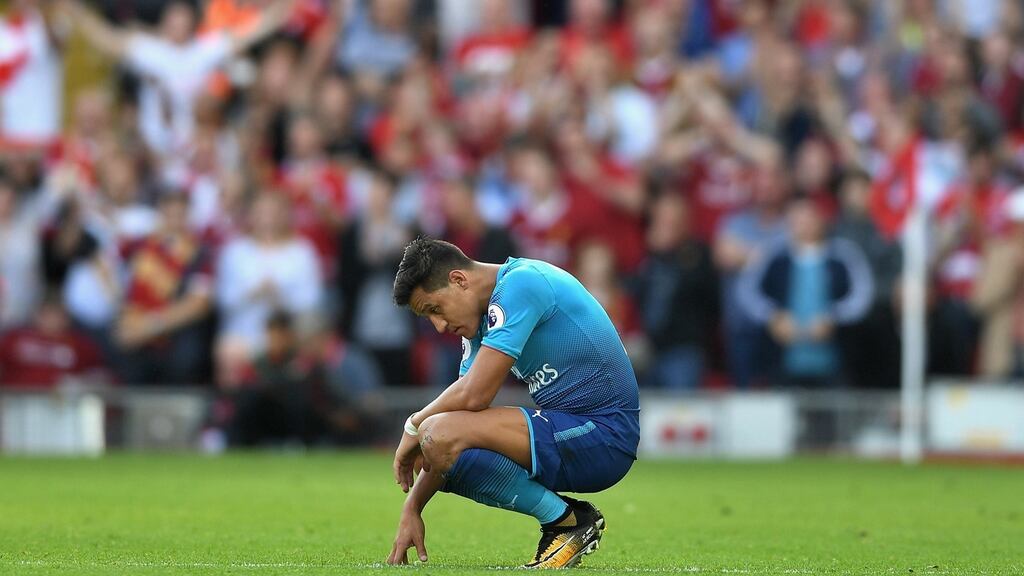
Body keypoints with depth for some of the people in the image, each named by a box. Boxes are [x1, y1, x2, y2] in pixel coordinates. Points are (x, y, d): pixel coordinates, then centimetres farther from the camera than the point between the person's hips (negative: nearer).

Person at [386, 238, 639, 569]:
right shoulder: (483, 319, 14)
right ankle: (560, 514, 8)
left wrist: (414, 427, -4)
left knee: (441, 435, -24)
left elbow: (473, 396, -22)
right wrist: (412, 510, 6)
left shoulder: (520, 283, -16)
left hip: (602, 433, -10)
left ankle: (567, 521, -10)